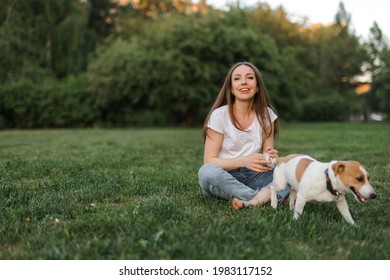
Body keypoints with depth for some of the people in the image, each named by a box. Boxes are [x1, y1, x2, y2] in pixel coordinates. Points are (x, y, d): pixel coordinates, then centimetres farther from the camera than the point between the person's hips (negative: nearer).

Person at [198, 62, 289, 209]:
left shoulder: (266, 114, 0)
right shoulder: (219, 115, -9)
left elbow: (267, 154, 5)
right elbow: (209, 161, -11)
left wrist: (271, 157, -21)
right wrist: (243, 161, -26)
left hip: (252, 176, 3)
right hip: (223, 177, -3)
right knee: (207, 171, -36)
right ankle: (267, 197, -28)